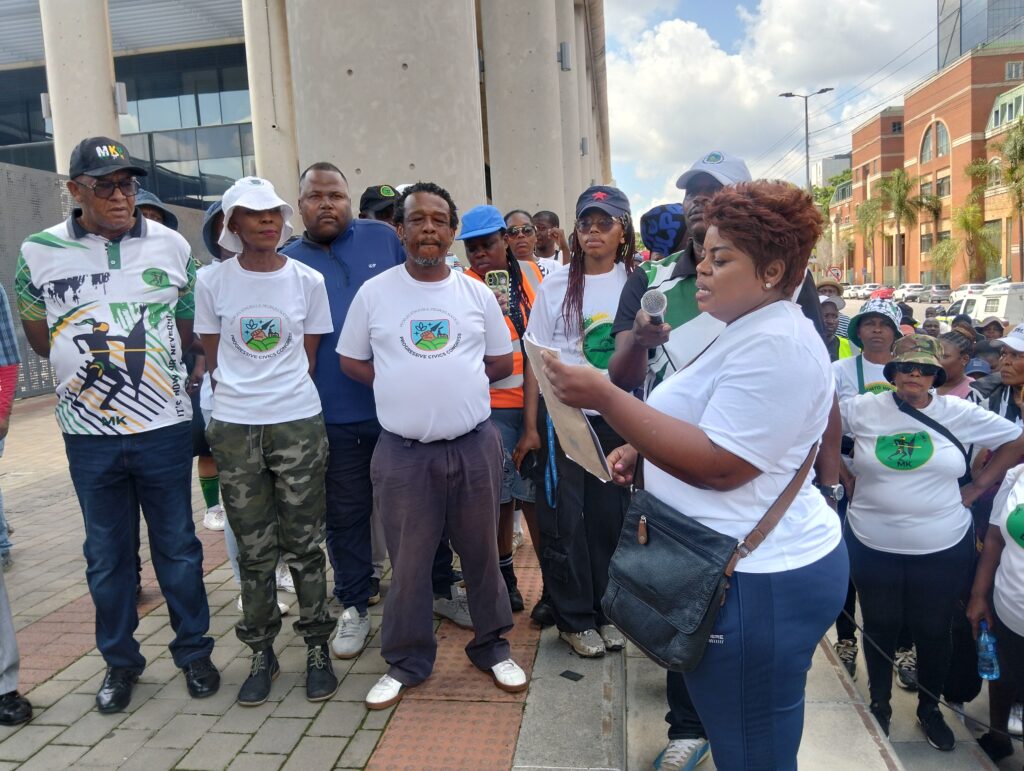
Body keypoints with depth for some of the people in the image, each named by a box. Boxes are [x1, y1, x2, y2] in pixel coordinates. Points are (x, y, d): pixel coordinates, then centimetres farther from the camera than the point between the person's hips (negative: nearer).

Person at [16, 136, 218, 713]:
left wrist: (149, 365, 0)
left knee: (178, 545, 10)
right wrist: (89, 366, 3)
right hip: (90, 432, 1)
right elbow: (39, 335, 10)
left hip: (165, 425, 0)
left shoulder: (171, 246, 0)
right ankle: (120, 661, 31)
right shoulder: (40, 252, 0)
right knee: (107, 553, 13)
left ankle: (194, 651, 28)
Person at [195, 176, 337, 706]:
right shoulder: (212, 283, 2)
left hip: (299, 424, 0)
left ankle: (317, 648, 22)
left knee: (304, 545, 7)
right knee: (254, 551, 9)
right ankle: (261, 652, 25)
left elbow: (309, 358, 7)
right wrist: (242, 398, 4)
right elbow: (213, 358, 8)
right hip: (234, 429, 1)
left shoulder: (307, 280, 1)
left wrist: (285, 398, 4)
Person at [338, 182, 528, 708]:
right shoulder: (374, 293, 1)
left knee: (482, 553, 14)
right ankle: (407, 662, 28)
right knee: (407, 562, 10)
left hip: (474, 445, 1)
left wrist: (457, 380, -1)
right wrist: (405, 387, -3)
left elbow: (502, 362, 10)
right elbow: (351, 361, 7)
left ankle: (491, 646, 34)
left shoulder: (477, 294, 4)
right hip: (403, 452, -1)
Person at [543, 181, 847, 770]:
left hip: (756, 583, -10)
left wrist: (606, 398, -25)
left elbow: (719, 465, -26)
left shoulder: (775, 343, -20)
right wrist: (641, 450, 5)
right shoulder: (749, 330, 14)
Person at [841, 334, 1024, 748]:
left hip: (942, 549, 1)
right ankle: (879, 703, 36)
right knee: (880, 628, 15)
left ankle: (929, 707, 39)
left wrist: (977, 487, 0)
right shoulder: (864, 408, -6)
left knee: (933, 632, 16)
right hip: (873, 547, 0)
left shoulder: (960, 412, -4)